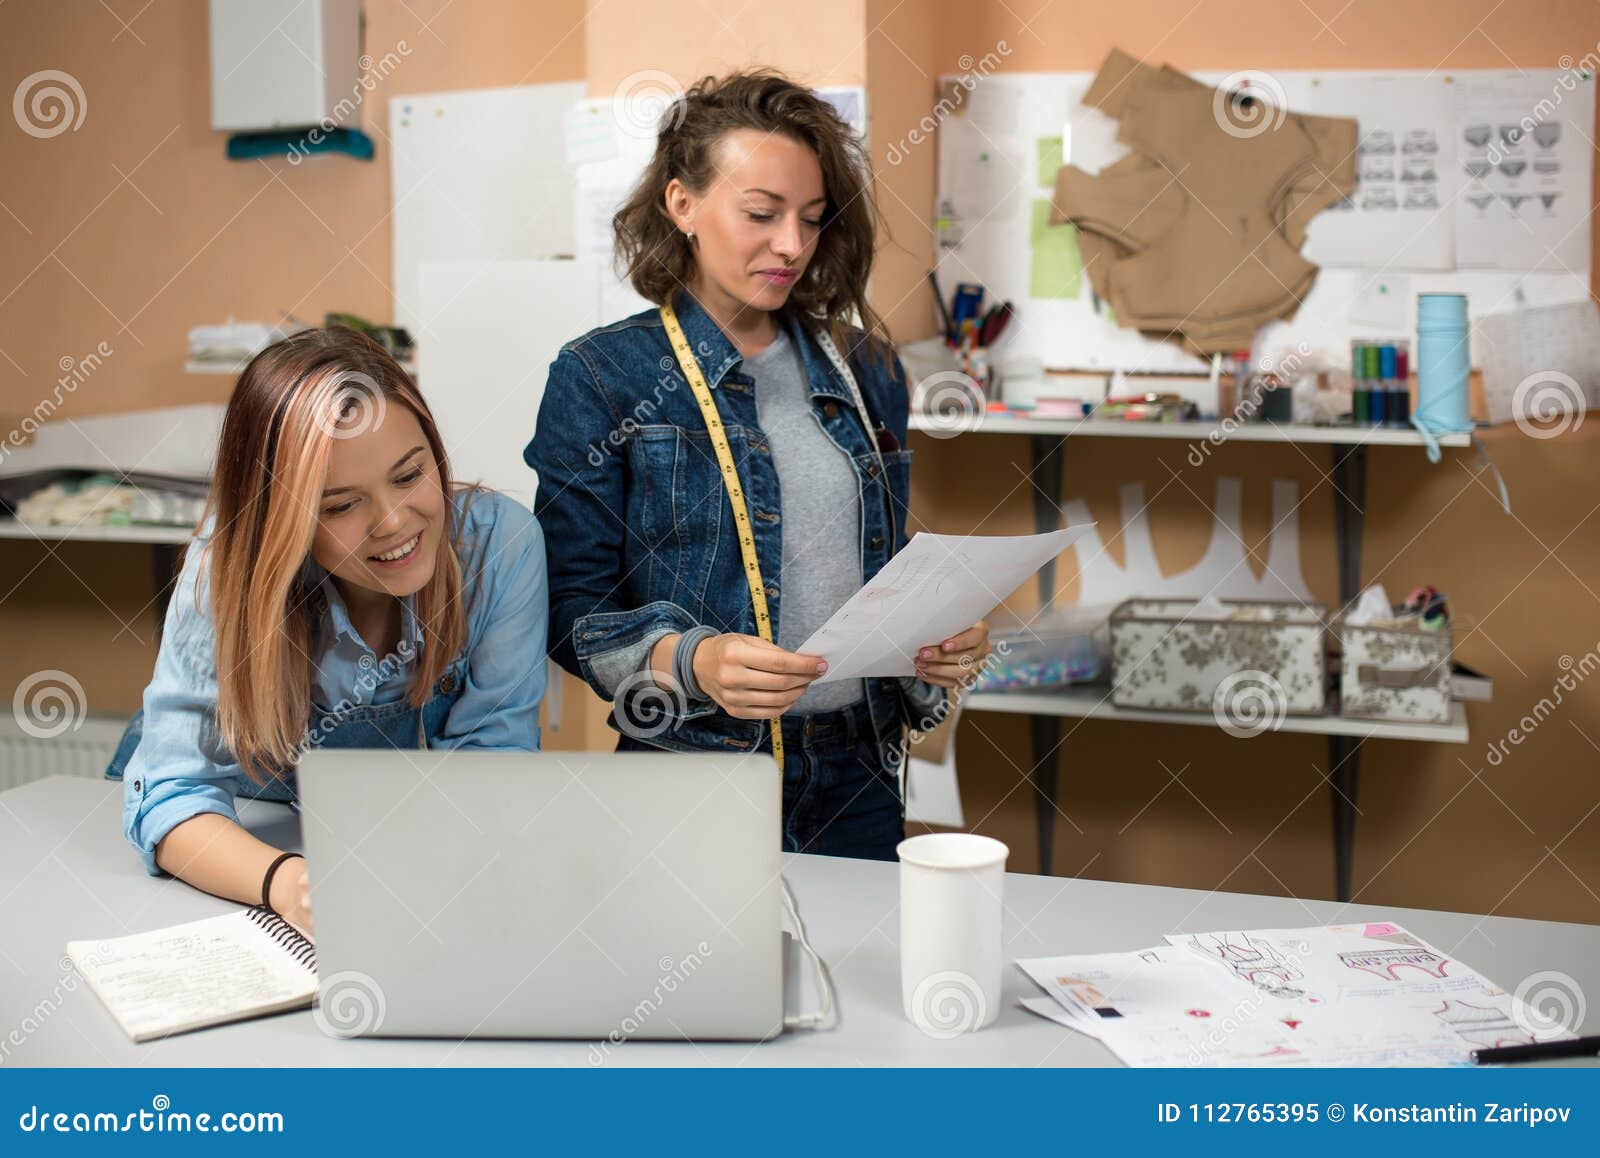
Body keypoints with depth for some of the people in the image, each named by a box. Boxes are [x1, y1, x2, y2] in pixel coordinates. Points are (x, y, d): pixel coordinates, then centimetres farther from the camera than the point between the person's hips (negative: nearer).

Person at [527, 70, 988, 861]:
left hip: (858, 779, 4)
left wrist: (938, 643, -4)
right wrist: (691, 663, -25)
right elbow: (571, 608, -7)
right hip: (692, 787, -4)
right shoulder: (598, 379, -4)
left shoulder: (866, 373, 10)